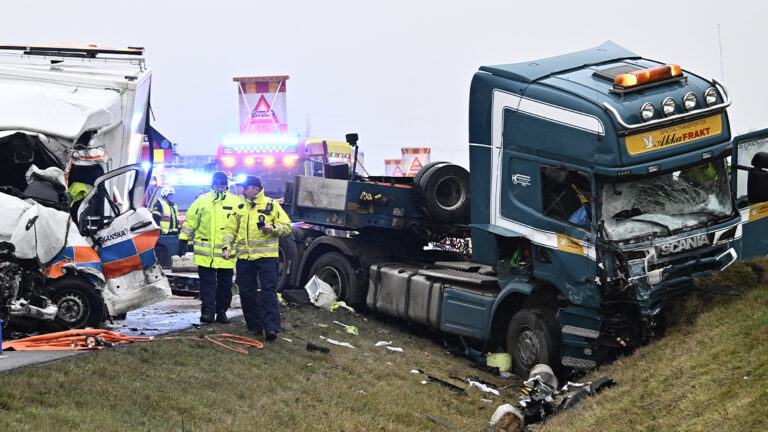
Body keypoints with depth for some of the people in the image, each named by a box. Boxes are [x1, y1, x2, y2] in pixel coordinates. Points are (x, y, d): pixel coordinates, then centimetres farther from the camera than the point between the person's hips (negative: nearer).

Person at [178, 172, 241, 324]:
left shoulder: (235, 202, 7)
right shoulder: (202, 201, 5)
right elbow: (190, 222, 9)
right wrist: (183, 241, 4)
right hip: (205, 252, -1)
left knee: (225, 283, 7)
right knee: (207, 282, -3)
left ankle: (221, 311, 17)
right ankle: (208, 310, -3)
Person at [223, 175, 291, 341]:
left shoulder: (271, 205, 2)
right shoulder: (241, 208, 14)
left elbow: (286, 226, 1)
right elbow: (231, 228, 18)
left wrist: (273, 228, -18)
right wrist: (227, 246, 5)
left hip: (266, 256, -5)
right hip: (244, 257, 5)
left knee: (268, 291, -10)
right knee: (246, 292, 6)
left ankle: (271, 327, -13)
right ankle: (255, 326, 16)